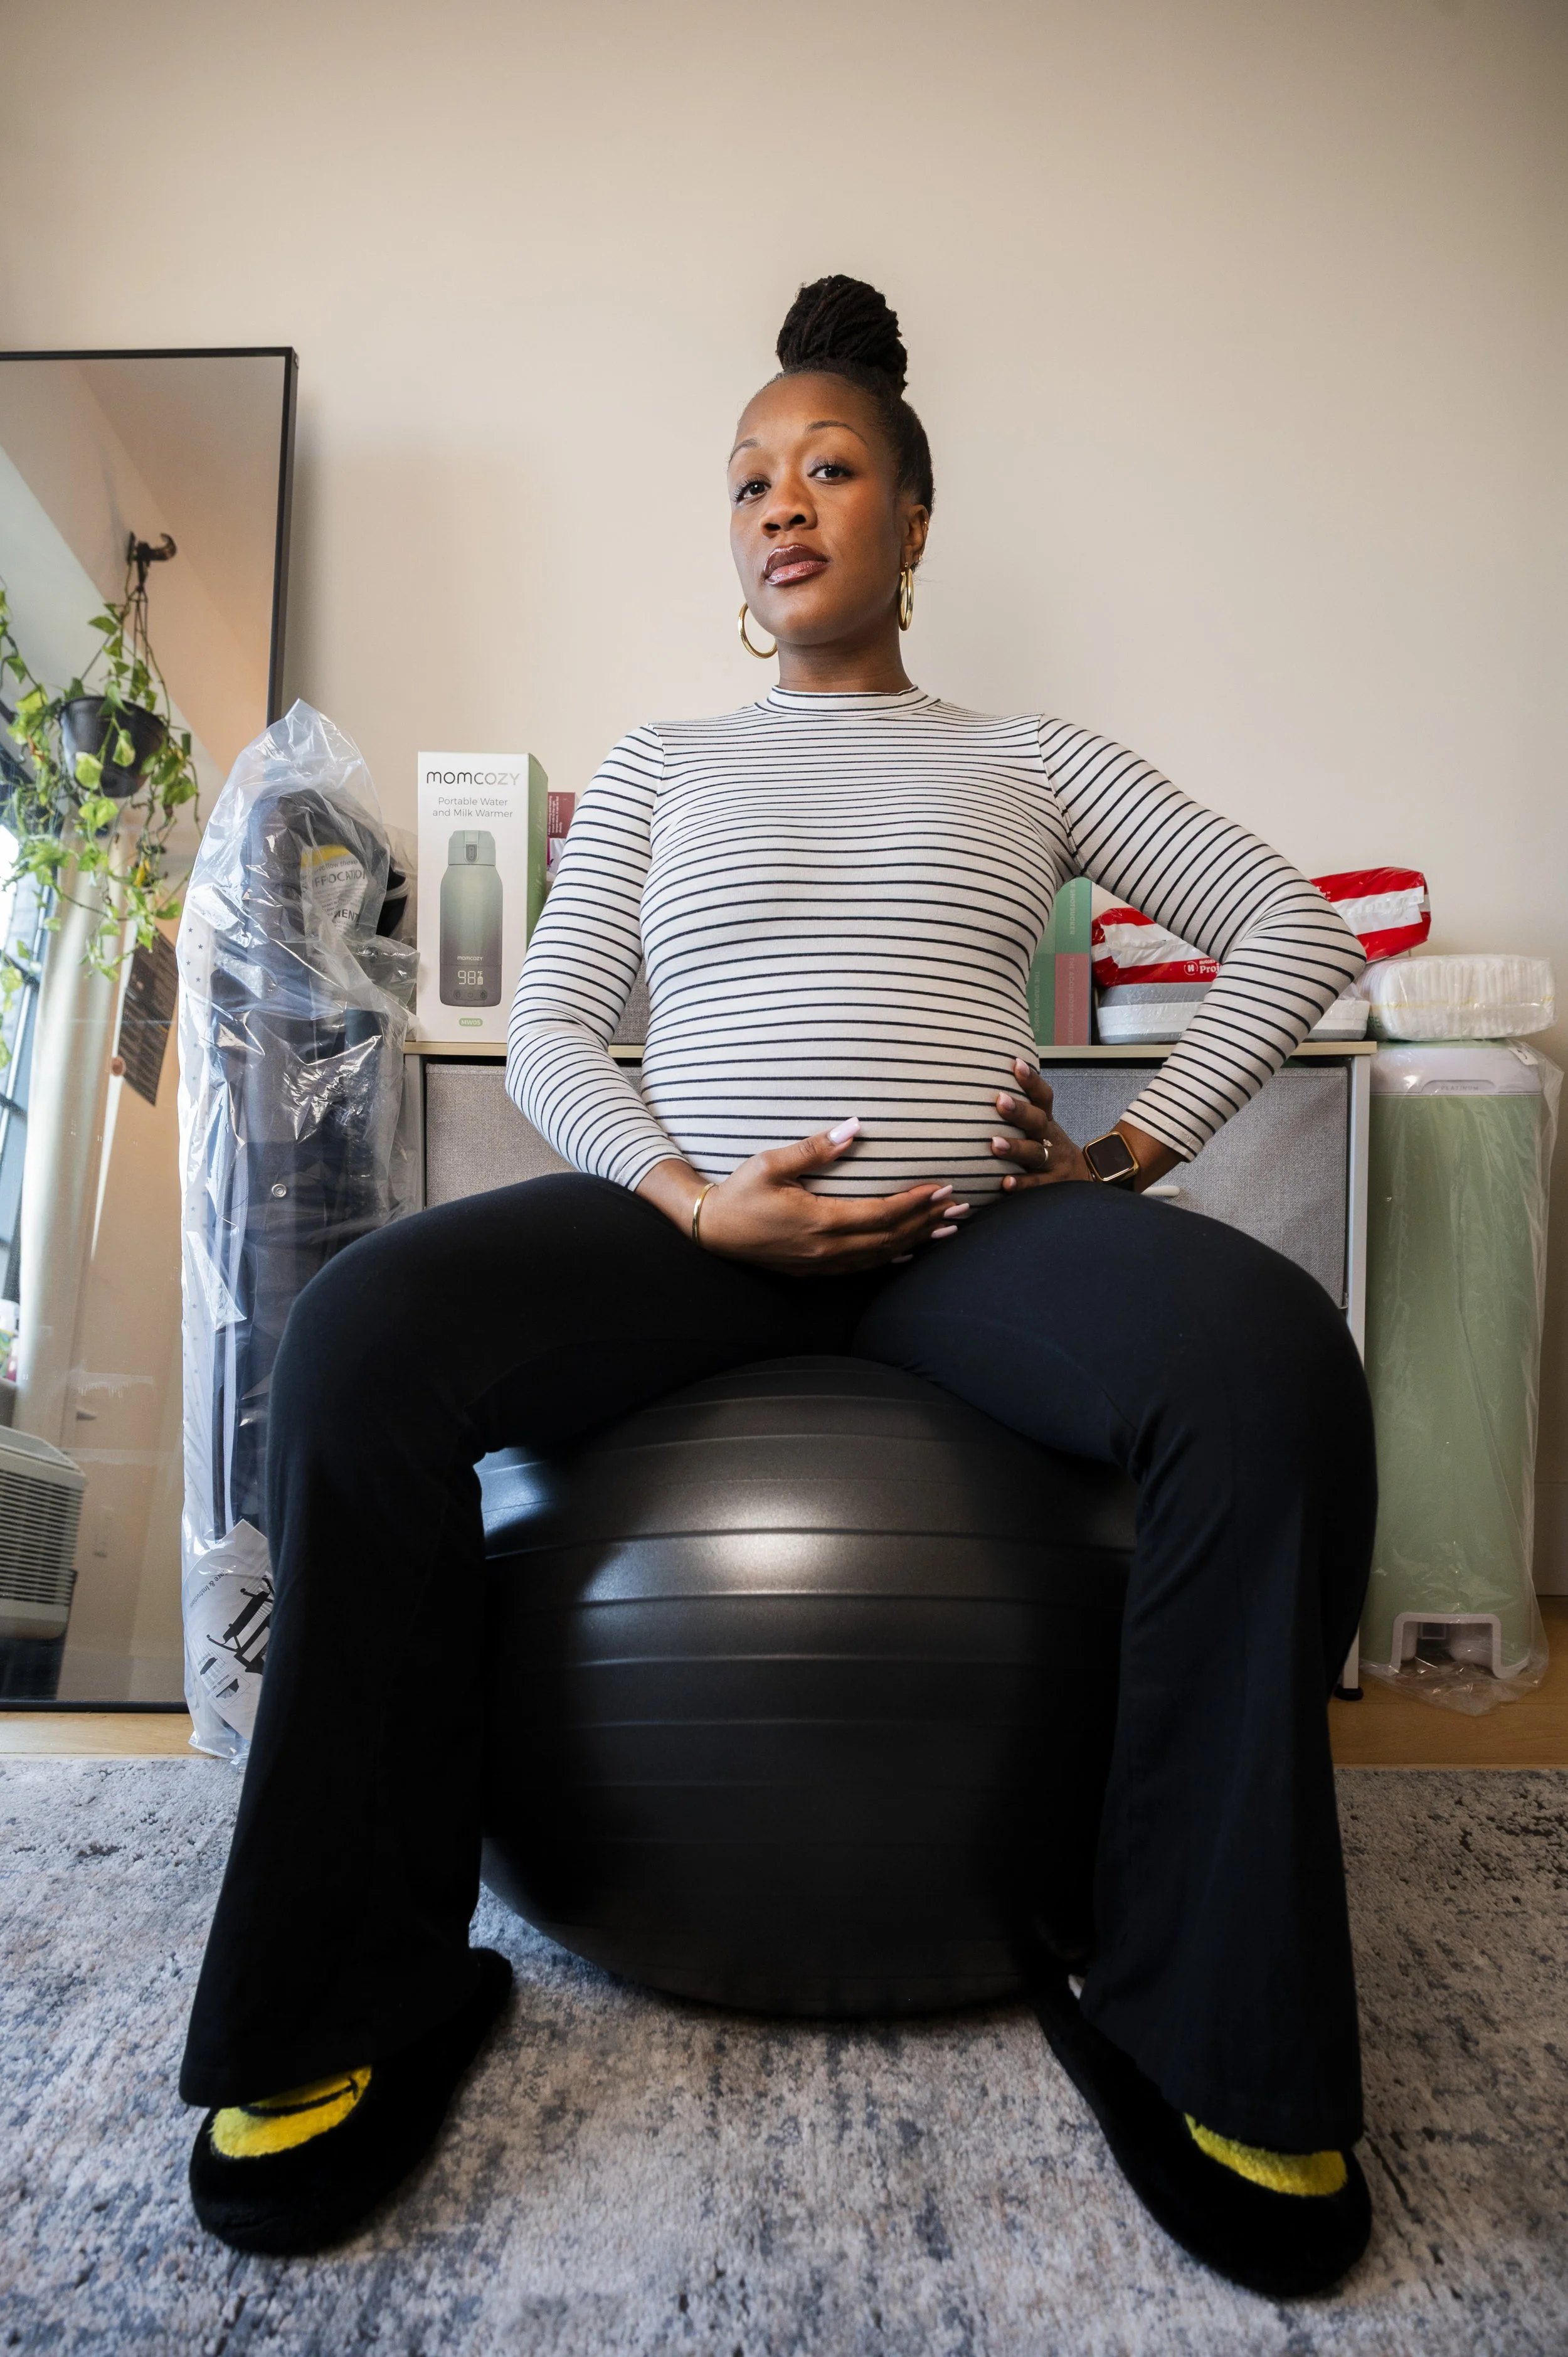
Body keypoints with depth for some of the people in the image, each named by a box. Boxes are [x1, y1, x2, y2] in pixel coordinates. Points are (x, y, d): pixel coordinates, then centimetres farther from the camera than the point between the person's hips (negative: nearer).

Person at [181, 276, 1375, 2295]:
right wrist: (697, 1201, -9)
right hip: (695, 1215, 1)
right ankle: (357, 2005, -8)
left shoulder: (1032, 758, 21)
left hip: (978, 1220, 0)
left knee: (1271, 1366, -31)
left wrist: (1135, 1150, 2)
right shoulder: (660, 765, 22)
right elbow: (546, 1030, 10)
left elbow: (1296, 931, 18)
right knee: (359, 1339, -26)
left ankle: (1199, 2026, -12)